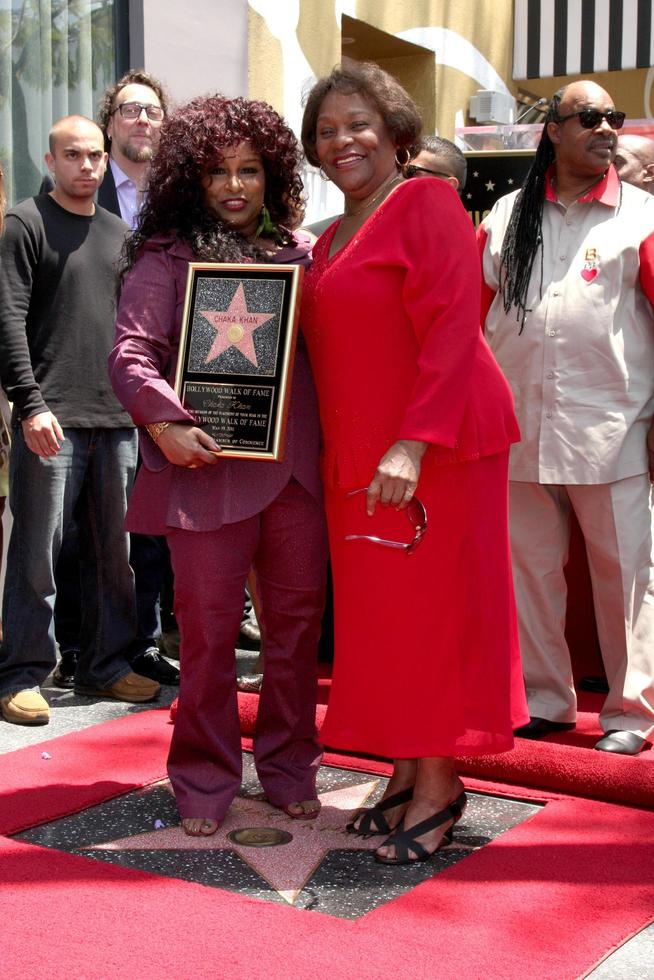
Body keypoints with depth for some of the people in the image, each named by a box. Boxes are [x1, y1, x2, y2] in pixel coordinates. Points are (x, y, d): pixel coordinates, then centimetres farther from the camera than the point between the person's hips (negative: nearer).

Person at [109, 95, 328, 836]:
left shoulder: (298, 252, 13)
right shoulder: (166, 256, 1)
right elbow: (132, 354, -7)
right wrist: (164, 423, -22)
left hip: (296, 466, 4)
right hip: (209, 468, -4)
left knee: (298, 620, 10)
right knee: (209, 630, 3)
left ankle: (289, 769, 27)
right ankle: (204, 783, 19)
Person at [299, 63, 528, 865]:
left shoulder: (426, 205, -8)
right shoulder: (331, 238, 18)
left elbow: (453, 331, -18)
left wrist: (413, 444, -25)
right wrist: (337, 450, 8)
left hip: (432, 449, -8)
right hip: (354, 456, 8)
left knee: (430, 608, -2)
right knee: (376, 613, 10)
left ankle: (438, 784, 9)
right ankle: (406, 772, 22)